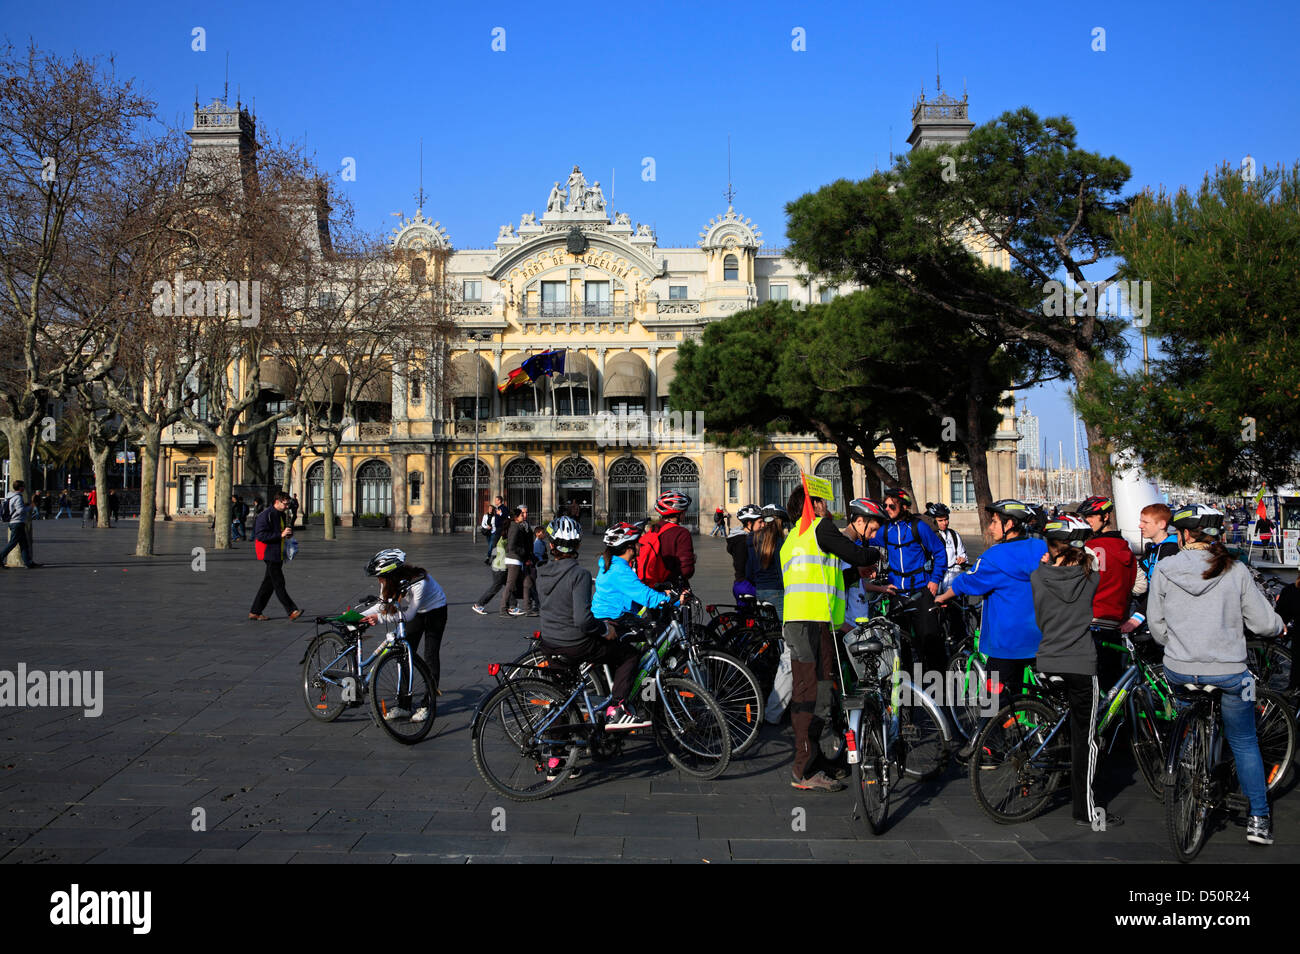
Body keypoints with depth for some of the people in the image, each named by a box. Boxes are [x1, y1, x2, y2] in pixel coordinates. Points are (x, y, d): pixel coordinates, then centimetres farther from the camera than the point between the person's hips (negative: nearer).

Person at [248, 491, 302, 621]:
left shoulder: (282, 515, 16)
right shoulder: (265, 515, -13)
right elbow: (260, 535, -20)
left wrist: (288, 533, 7)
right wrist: (281, 535, -24)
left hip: (278, 555, 10)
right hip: (270, 554, -10)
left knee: (269, 583, 11)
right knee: (279, 584, -8)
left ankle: (255, 612, 18)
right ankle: (292, 611, -11)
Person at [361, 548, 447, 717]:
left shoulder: (418, 582, -38)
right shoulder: (392, 582, -18)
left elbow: (408, 615, -32)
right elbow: (383, 605, -7)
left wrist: (380, 618, -35)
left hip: (435, 610, -6)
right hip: (415, 612, 6)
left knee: (430, 657, -7)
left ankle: (427, 705, 3)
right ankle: (403, 705, 5)